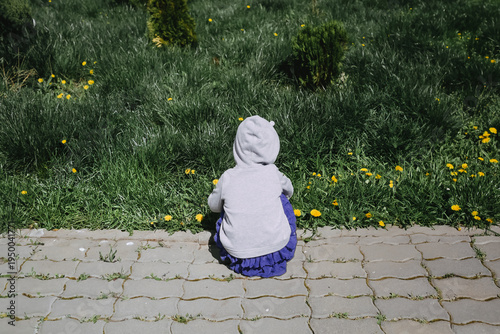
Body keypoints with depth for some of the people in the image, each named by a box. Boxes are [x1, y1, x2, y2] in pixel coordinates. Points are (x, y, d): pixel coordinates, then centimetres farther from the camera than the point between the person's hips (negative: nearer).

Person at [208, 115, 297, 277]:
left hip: (238, 254, 1)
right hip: (277, 248, 0)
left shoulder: (228, 178, -11)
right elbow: (289, 191, 14)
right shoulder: (273, 173, -10)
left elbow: (213, 206, 8)